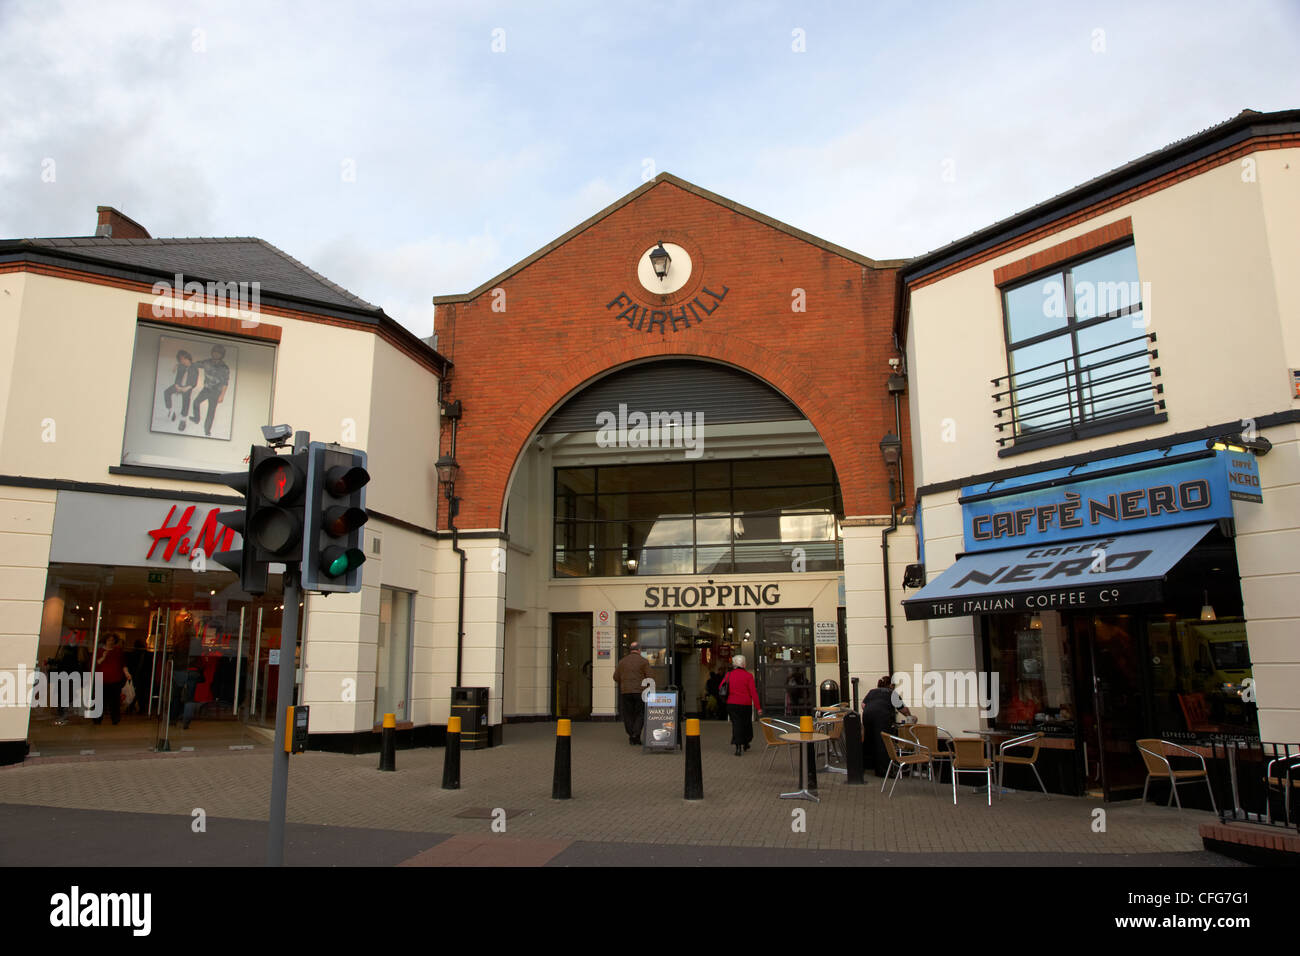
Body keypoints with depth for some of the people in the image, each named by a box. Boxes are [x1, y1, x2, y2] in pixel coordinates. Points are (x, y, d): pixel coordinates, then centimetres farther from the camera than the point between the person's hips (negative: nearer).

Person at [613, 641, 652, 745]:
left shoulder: (622, 661, 8)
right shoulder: (644, 661, 0)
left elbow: (616, 678, 5)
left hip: (625, 692, 2)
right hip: (639, 692, -2)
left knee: (628, 715, 9)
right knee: (640, 714, 7)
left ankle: (632, 738, 8)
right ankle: (636, 735, -9)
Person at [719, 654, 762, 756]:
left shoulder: (729, 675, -1)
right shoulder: (748, 676, -8)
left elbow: (720, 687, 5)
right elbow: (753, 692, -11)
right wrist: (758, 707, -8)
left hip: (732, 704, 1)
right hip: (745, 705, -1)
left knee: (736, 724, 3)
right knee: (746, 724, 17)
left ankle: (738, 746, -10)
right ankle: (745, 744, 32)